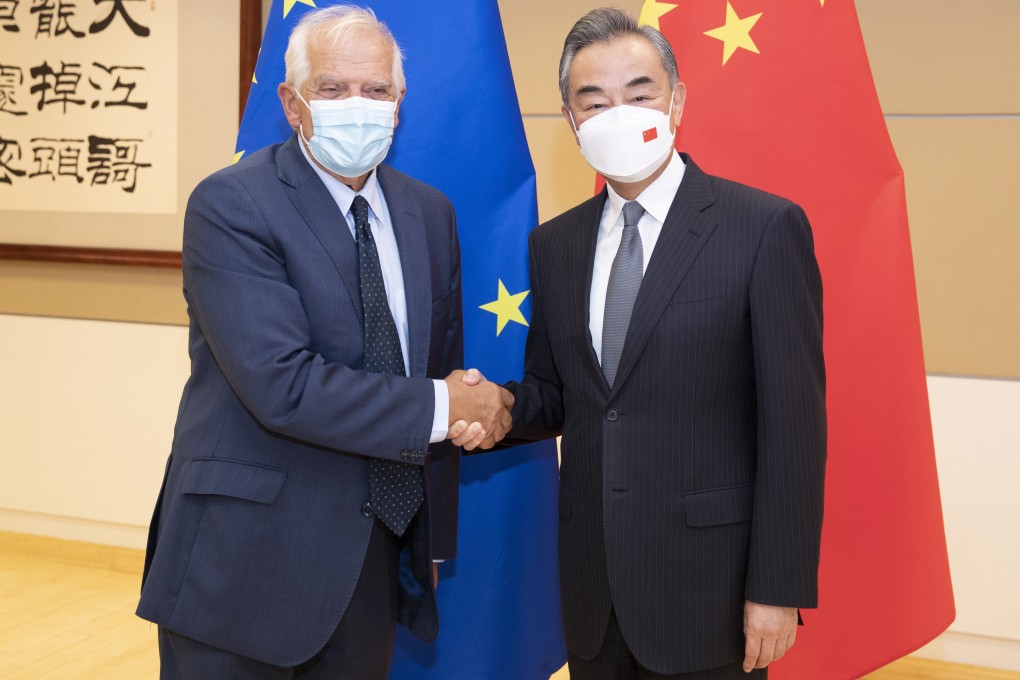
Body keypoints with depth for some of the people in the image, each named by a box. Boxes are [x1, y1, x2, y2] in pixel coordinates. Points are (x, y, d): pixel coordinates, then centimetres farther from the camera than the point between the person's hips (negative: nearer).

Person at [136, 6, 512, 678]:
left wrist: (433, 541, 11)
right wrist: (440, 407, -16)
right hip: (248, 563, -5)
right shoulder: (230, 206, -13)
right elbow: (283, 385, -23)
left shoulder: (430, 213, 8)